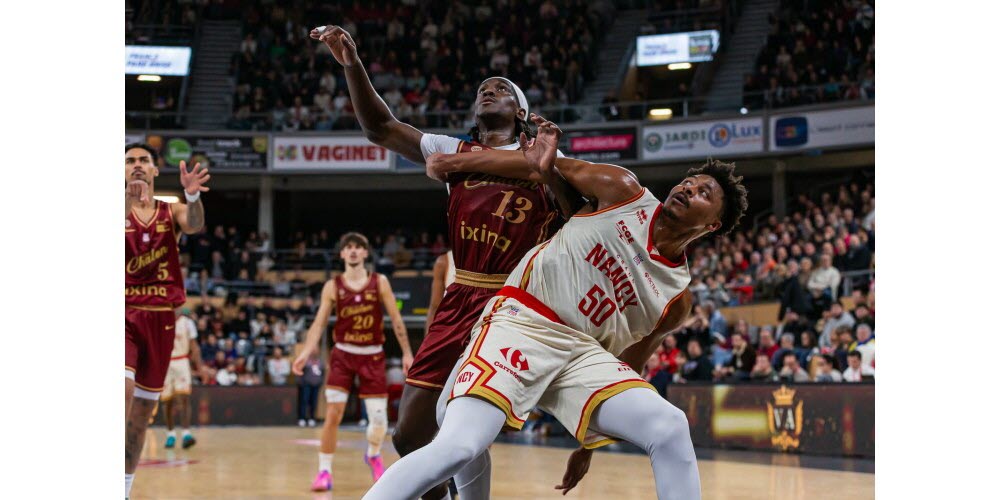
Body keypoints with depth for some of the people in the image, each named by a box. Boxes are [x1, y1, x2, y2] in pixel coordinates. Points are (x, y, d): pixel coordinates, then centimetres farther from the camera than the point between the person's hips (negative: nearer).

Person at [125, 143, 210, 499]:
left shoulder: (171, 212, 6)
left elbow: (194, 225, -16)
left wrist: (192, 195, -37)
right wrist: (128, 202, -40)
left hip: (161, 318, 3)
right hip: (125, 314, -3)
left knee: (143, 410, 9)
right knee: (122, 391, -23)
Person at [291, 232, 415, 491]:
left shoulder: (380, 282, -1)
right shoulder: (332, 286, -1)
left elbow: (396, 319, 1)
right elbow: (319, 322, -5)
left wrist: (407, 353, -2)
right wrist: (306, 353, -18)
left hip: (372, 356, 1)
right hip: (343, 354, 0)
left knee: (379, 418, 0)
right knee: (332, 415, -11)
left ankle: (373, 456, 32)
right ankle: (324, 471, -1)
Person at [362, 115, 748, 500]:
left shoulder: (678, 298, 12)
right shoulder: (624, 192, 5)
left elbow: (625, 370, 19)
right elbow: (547, 166, 13)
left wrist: (590, 441, 19)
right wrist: (455, 161, 13)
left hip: (582, 350, 4)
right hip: (520, 323, -3)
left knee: (671, 429, -19)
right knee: (459, 448, -27)